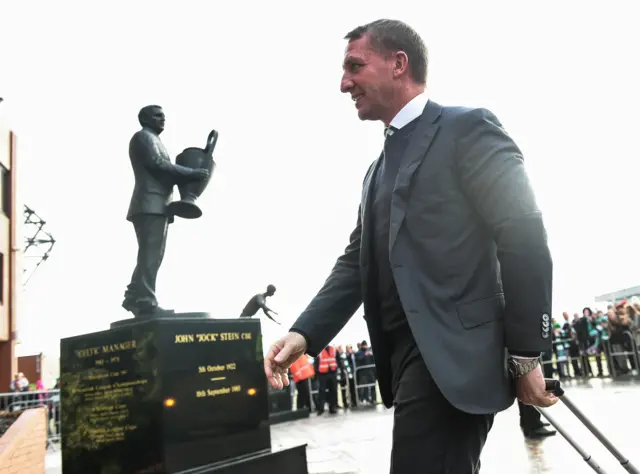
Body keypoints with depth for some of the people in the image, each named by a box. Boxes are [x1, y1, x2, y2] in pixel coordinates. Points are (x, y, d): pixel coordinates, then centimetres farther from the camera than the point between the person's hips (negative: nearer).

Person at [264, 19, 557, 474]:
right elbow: (356, 261, 15)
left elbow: (525, 240, -10)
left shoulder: (468, 128, -3)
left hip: (452, 356, -8)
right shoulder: (379, 169, 21)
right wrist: (304, 333, 2)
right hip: (406, 358, 8)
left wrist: (525, 354, -11)